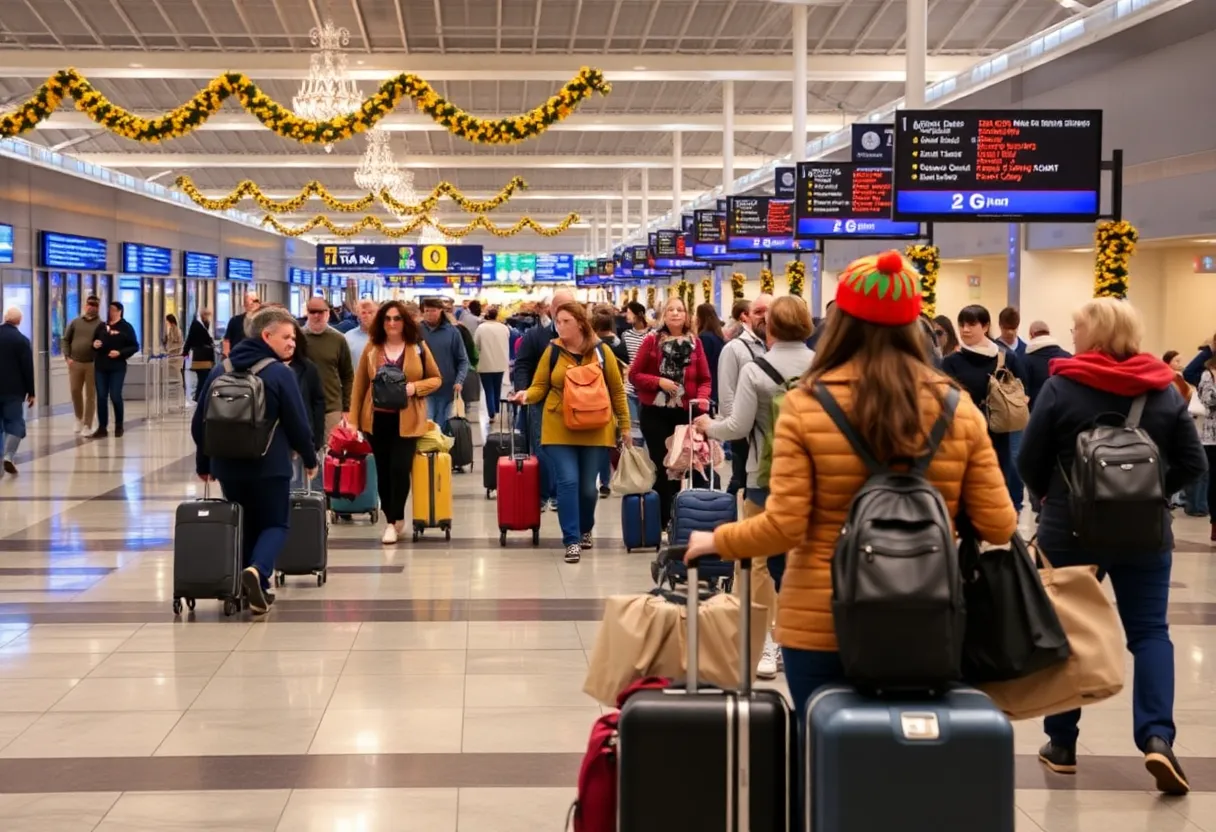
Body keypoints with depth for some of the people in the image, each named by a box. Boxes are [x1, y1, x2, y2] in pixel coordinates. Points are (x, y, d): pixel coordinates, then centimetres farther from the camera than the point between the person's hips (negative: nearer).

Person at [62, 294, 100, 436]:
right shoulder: (75, 322, 7)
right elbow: (66, 340, 9)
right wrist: (67, 357, -1)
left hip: (93, 363, -3)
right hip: (75, 363, 3)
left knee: (90, 395, -1)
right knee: (75, 391, 8)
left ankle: (87, 425, 4)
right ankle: (79, 418, 31)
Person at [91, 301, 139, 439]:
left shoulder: (126, 327, -1)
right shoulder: (102, 326, 12)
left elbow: (135, 347, -4)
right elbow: (94, 341, 23)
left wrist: (120, 353, -16)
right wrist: (94, 344, -1)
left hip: (117, 367, -4)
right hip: (100, 366, 4)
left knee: (115, 396, -2)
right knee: (101, 397, 2)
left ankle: (119, 425, 16)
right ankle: (102, 428, 6)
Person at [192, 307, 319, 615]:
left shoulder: (220, 371, 6)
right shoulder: (279, 373, -11)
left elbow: (200, 422, 9)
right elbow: (297, 423, -9)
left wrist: (204, 463, 20)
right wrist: (309, 458, 7)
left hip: (228, 466, 5)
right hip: (269, 466, -5)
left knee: (245, 524, 20)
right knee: (275, 524, 6)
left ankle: (252, 587, 19)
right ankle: (256, 571, -21)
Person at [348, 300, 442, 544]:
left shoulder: (418, 347, 1)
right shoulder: (371, 348, 4)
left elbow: (436, 378, 6)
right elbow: (359, 385, 6)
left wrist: (415, 388, -13)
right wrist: (353, 418, 1)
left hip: (407, 420, -2)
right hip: (377, 419, 2)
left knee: (399, 469, -11)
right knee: (383, 471, 7)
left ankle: (393, 521, 0)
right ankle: (393, 518, 22)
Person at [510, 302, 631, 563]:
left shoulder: (600, 350, -1)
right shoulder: (552, 351, -1)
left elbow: (617, 390, 5)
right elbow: (540, 387, 1)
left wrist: (624, 425, 5)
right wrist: (527, 395, -21)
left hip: (594, 431, 0)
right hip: (560, 430, 0)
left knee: (588, 487, 7)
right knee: (568, 482, -10)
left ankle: (585, 530, 33)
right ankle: (571, 540, -4)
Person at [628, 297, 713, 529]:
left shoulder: (694, 343, 5)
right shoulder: (652, 340, -1)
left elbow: (705, 379, 5)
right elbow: (634, 374, -1)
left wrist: (702, 397, -14)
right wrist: (659, 381, -15)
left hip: (684, 413, 2)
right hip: (655, 413, -2)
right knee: (661, 465, 1)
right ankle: (662, 520, 7)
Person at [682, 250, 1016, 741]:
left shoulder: (806, 405, -8)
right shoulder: (958, 408, -2)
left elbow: (783, 527, -11)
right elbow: (998, 527, -1)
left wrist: (715, 540, 6)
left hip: (821, 623, -2)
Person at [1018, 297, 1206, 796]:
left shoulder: (1062, 386, -9)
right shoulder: (1164, 390, -1)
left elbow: (1029, 461, -6)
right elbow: (1194, 463, 0)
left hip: (1070, 530, -1)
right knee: (1150, 632, 6)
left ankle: (1062, 744, 17)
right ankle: (1157, 738, -12)